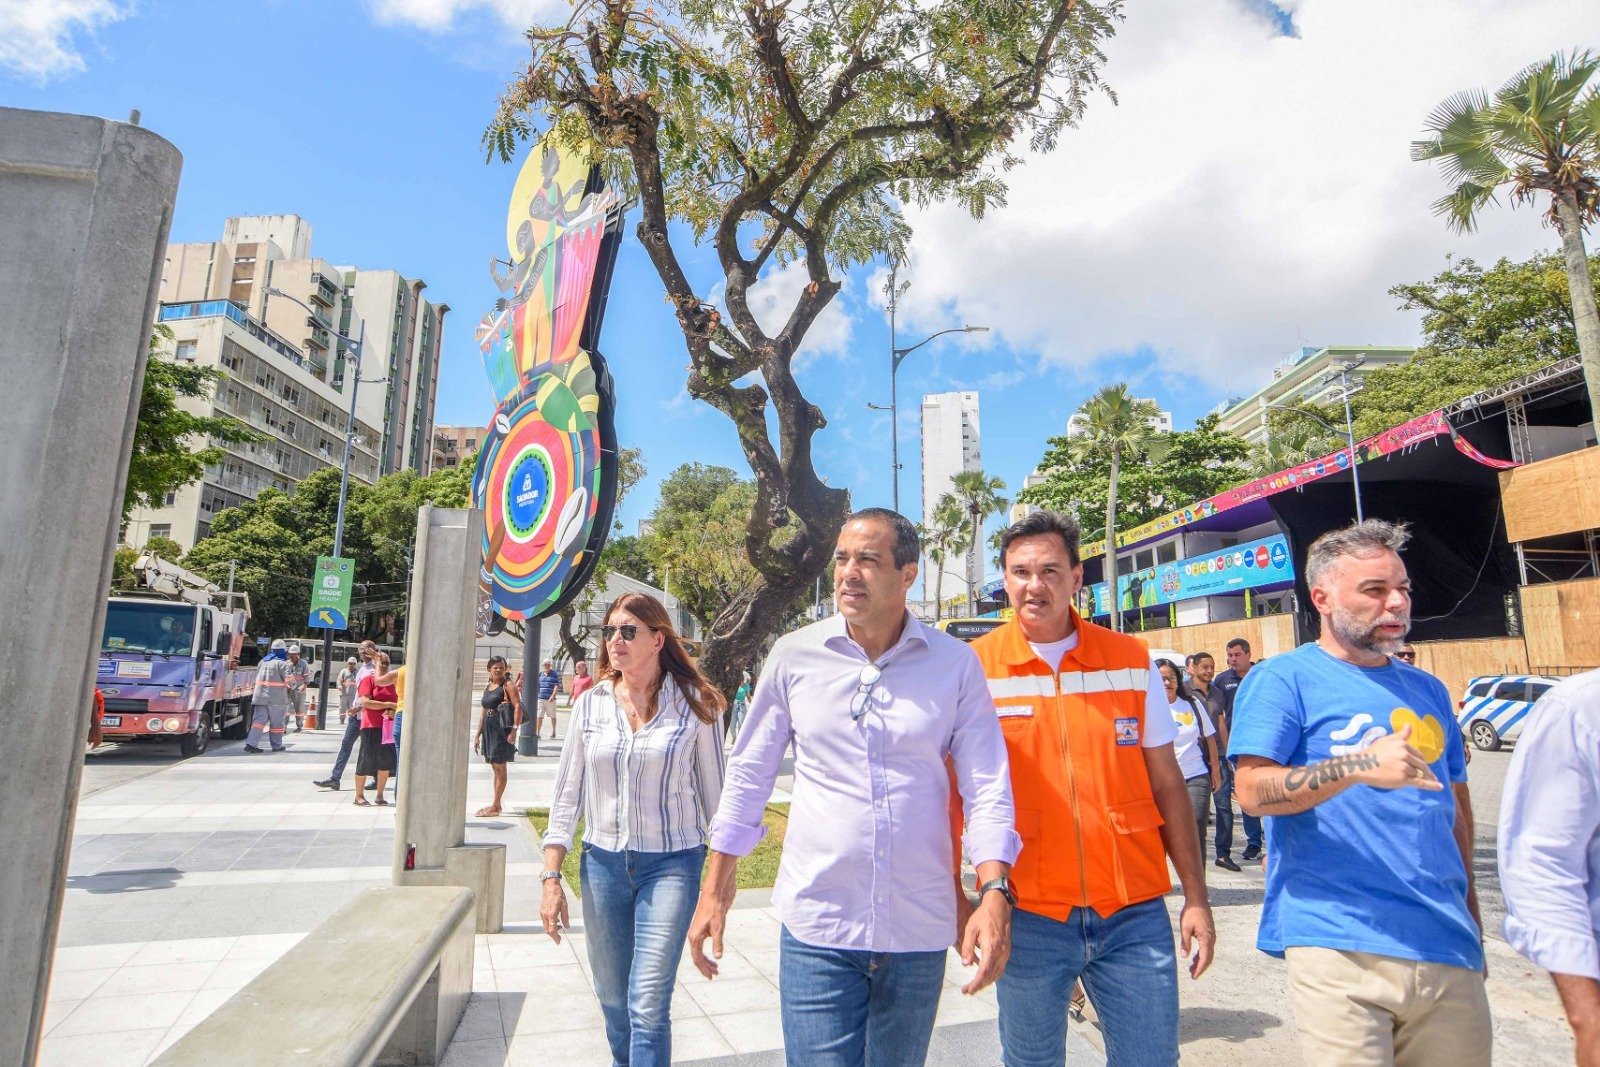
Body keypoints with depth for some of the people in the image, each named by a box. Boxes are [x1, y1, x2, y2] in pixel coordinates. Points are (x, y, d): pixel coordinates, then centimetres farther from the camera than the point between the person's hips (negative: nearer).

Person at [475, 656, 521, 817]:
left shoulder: (507, 685, -6)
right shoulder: (487, 687, 16)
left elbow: (518, 707, -15)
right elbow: (483, 713, 20)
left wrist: (514, 729, -23)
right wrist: (477, 735, 17)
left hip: (502, 729, -8)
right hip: (488, 729, 8)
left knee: (500, 767, -3)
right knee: (495, 768, 13)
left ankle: (495, 807, 2)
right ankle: (496, 804, 21)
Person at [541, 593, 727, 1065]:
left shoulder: (694, 704, -8)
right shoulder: (590, 704, 1)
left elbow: (713, 793, -1)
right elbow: (566, 795, 6)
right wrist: (551, 877, 2)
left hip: (671, 865, -3)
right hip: (602, 864, 4)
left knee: (648, 1007, -6)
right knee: (613, 1002, 17)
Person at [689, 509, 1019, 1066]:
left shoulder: (956, 664, -5)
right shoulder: (795, 654, -4)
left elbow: (988, 788, -3)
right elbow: (748, 774, 3)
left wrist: (994, 893, -16)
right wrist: (715, 888, 4)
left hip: (920, 930, 1)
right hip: (816, 924, -1)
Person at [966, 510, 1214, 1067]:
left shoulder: (1132, 660, 1)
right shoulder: (975, 666, -5)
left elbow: (1167, 784, 6)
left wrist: (1196, 897, 4)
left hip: (1134, 913, 2)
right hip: (1027, 916, -1)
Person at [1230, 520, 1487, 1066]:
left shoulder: (1427, 689, 15)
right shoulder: (1282, 679, -5)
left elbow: (1456, 804, 22)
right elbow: (1252, 789, -16)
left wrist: (1468, 909, 18)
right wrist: (1358, 767, -27)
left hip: (1448, 946, 6)